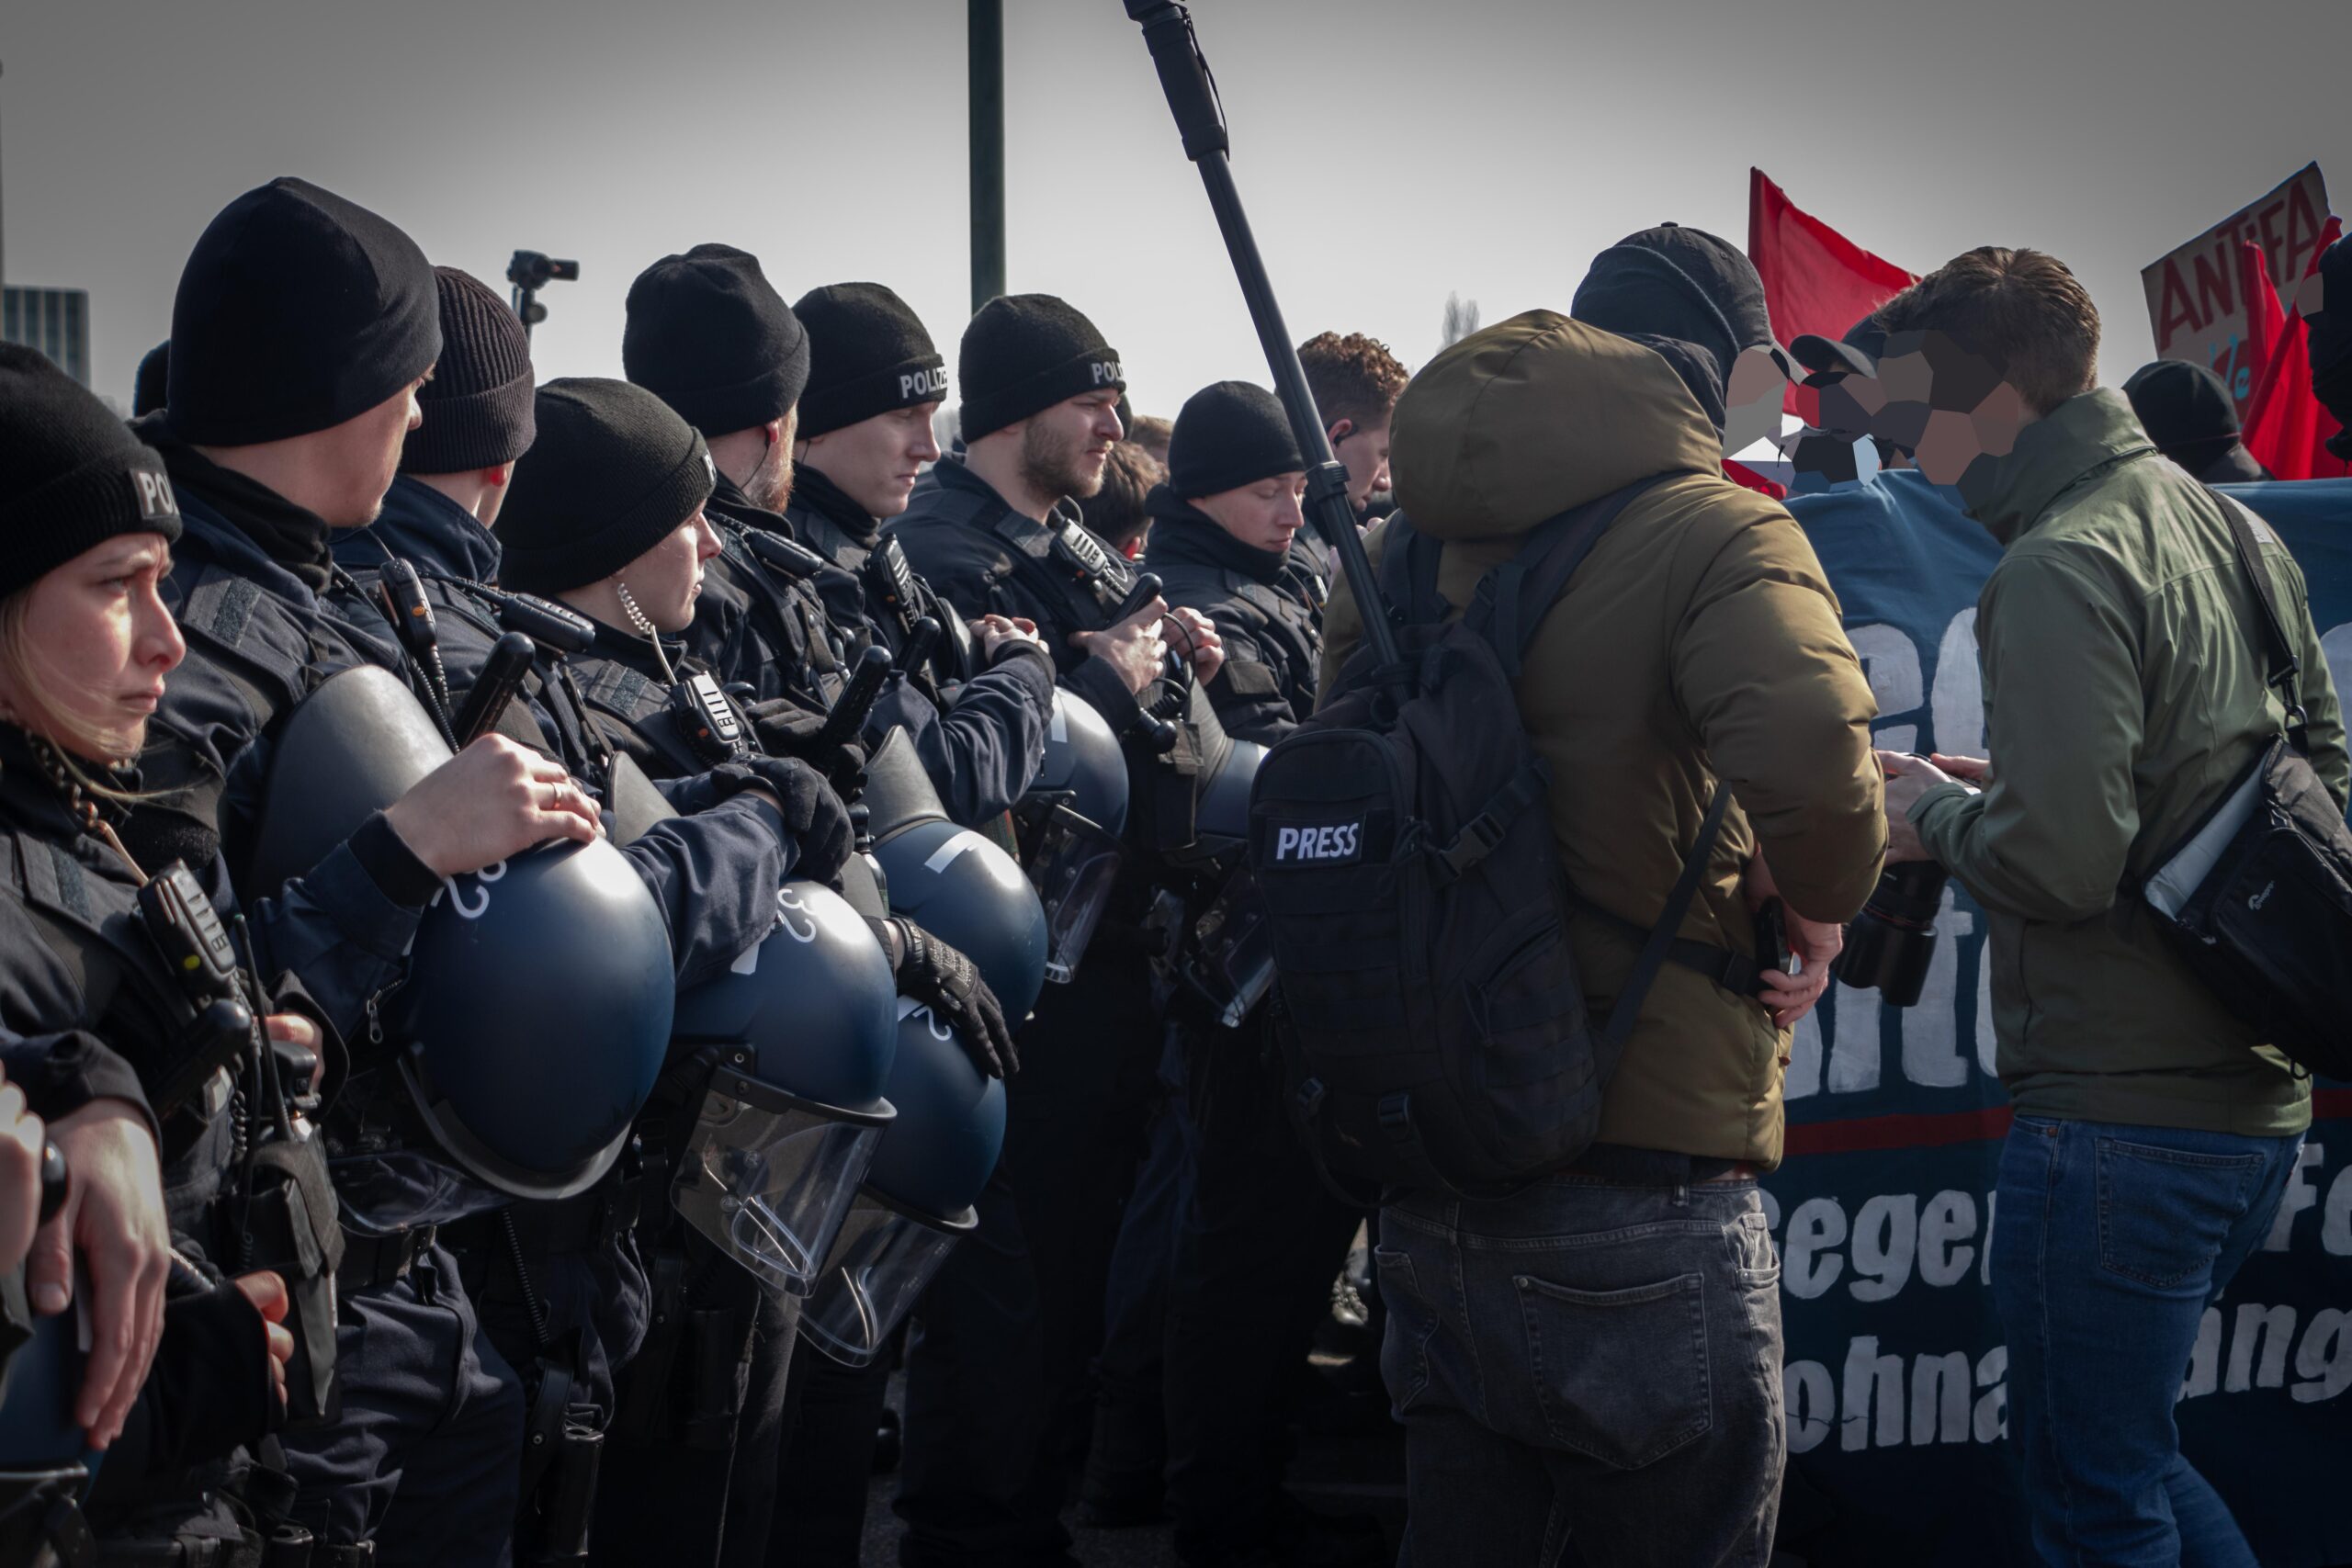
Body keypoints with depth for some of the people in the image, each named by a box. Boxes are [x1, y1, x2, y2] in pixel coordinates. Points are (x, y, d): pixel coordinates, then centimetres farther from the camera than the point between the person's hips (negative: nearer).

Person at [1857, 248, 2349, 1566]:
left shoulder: (2059, 568, -16)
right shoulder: (2234, 531, 11)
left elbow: (2060, 863, -24)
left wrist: (1939, 818, -3)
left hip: (2119, 1113, -9)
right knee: (2132, 1456, 23)